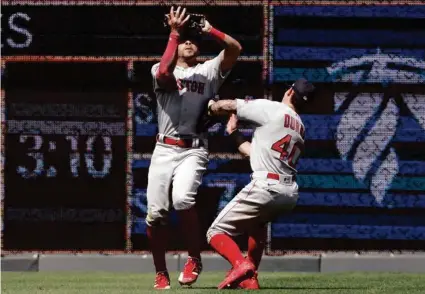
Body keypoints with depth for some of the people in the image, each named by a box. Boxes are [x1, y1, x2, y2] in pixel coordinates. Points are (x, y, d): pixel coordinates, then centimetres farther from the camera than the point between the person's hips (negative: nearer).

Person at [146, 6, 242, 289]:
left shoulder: (208, 71, 11)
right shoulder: (161, 71, 9)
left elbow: (235, 48, -4)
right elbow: (164, 73, -17)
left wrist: (210, 29, -9)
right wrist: (174, 33, -14)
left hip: (194, 150, -1)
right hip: (164, 149, 1)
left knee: (182, 198, -27)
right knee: (156, 212, -4)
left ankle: (195, 259, -8)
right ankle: (161, 273, 12)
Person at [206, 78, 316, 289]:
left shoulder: (272, 109, -2)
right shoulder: (300, 128, 20)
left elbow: (228, 106, -2)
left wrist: (210, 107, 18)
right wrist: (234, 134, 29)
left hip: (266, 188, -8)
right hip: (290, 193, 8)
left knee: (217, 232, -2)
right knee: (257, 221, 38)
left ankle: (241, 265, -29)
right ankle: (250, 278, 29)